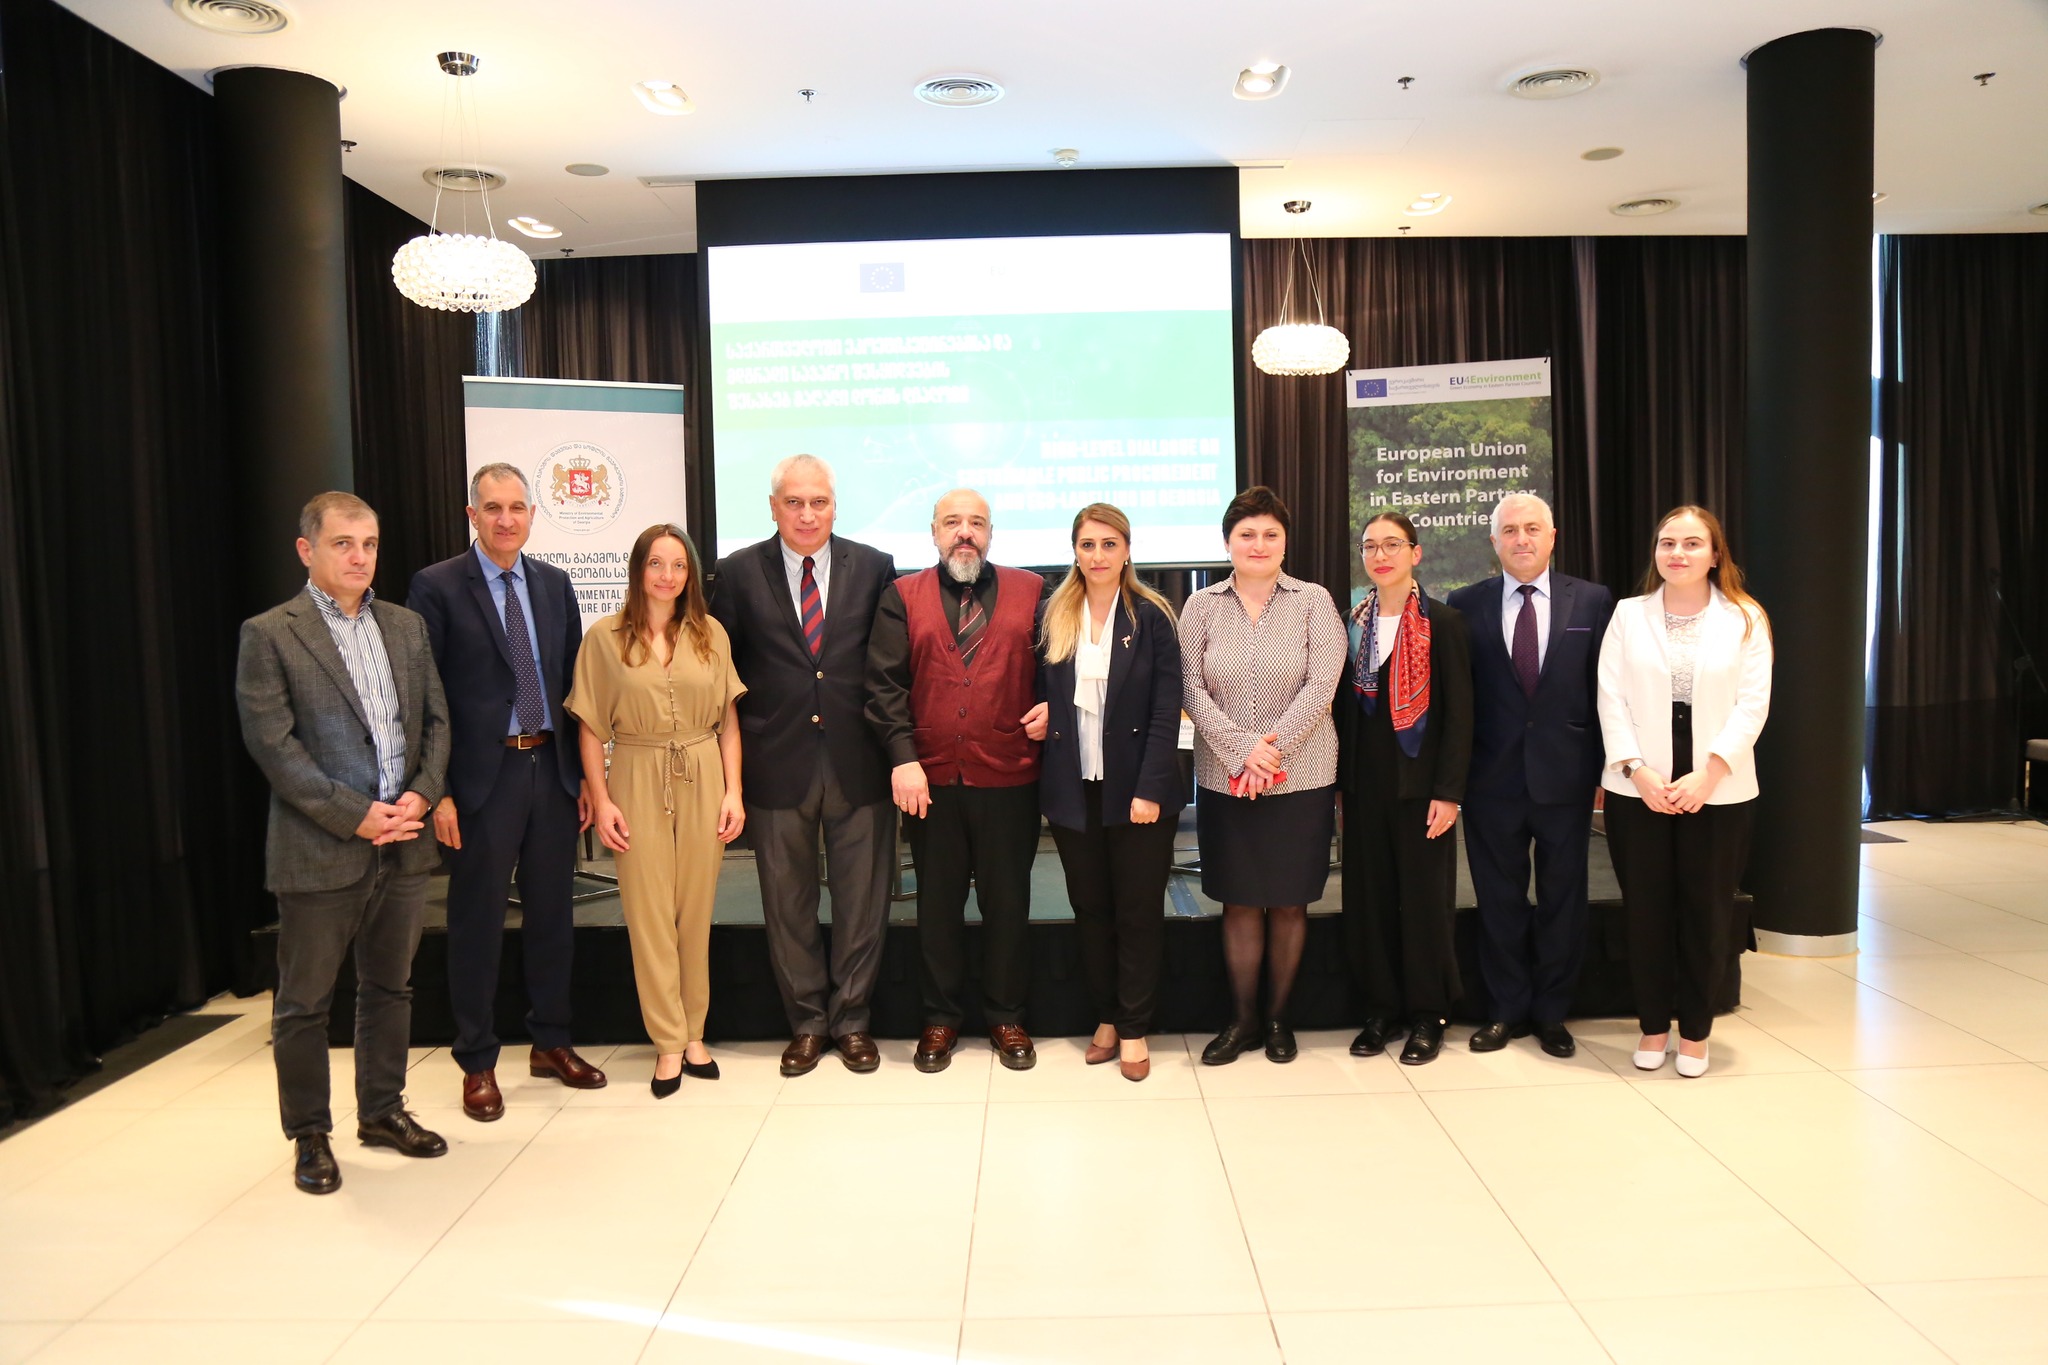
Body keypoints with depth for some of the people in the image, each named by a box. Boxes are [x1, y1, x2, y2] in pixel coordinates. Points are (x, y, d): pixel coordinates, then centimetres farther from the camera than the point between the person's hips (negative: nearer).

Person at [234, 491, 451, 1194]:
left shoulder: (406, 626, 10)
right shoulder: (268, 634, -5)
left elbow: (436, 720, 10)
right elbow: (272, 744, -11)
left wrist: (420, 796, -6)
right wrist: (355, 815, -15)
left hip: (403, 844, 5)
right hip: (320, 850, -5)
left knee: (390, 986, 16)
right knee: (304, 1002, 7)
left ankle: (382, 1110, 31)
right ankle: (309, 1135, 23)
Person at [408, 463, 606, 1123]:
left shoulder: (554, 584, 9)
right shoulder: (437, 586, -5)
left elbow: (573, 682, 11)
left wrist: (586, 774, 7)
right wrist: (438, 792, -12)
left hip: (553, 769, 5)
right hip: (482, 776, -4)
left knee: (551, 913, 13)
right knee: (477, 921, 5)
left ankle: (551, 1043, 28)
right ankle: (477, 1063, 20)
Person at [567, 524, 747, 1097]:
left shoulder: (710, 635, 4)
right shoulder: (605, 637, 0)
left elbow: (729, 721, 5)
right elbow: (590, 727, 0)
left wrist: (733, 792, -2)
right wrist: (601, 800, -5)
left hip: (703, 781, 1)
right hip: (637, 782, -1)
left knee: (696, 911, 8)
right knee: (648, 912, 3)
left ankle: (693, 1034, 21)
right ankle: (669, 1043, 14)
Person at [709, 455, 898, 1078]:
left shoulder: (875, 568, 1)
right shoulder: (738, 573, 1)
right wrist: (736, 755, 0)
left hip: (858, 762, 0)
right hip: (777, 764, 0)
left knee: (862, 899, 8)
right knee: (788, 902, 10)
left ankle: (851, 1019, 25)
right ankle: (806, 1021, 27)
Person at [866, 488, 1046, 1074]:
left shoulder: (1029, 591, 7)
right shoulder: (903, 597, 6)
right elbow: (884, 684, -2)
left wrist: (1050, 707, -10)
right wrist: (903, 758, -11)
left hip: (1009, 778, 0)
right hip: (930, 780, 0)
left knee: (1007, 901, 9)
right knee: (937, 903, 10)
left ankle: (1006, 1017, 25)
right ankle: (941, 1019, 25)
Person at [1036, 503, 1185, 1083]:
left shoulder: (1151, 617, -3)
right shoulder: (1054, 620, 6)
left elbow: (1166, 710, -7)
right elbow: (1045, 699, 10)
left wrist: (1151, 788, -14)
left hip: (1137, 789, -3)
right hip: (1073, 790, 3)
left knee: (1139, 912, 4)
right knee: (1090, 910, 11)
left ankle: (1134, 1029, 16)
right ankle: (1107, 1016, 25)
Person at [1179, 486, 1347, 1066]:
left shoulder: (1314, 602, 0)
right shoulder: (1200, 607, 4)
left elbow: (1321, 686, -9)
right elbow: (1192, 690, -3)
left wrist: (1272, 748, -17)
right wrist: (1241, 752, -14)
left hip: (1300, 779, -1)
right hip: (1223, 780, 1)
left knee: (1289, 903, 8)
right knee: (1239, 902, 8)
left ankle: (1277, 1017, 23)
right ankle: (1241, 1018, 21)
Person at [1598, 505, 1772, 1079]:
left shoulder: (1746, 619, 2)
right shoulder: (1628, 616, 4)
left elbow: (1752, 705, -4)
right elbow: (1611, 700, -1)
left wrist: (1708, 775, -14)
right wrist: (1638, 772, -11)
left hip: (1719, 790, 0)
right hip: (1638, 788, 1)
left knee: (1707, 911, 6)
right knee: (1646, 909, 6)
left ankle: (1695, 1031, 20)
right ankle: (1653, 1027, 20)